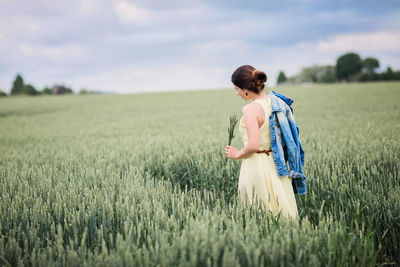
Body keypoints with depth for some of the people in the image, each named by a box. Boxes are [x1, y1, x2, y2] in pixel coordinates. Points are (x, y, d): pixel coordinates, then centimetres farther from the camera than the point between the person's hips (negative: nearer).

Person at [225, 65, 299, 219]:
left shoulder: (251, 109, -18)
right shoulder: (273, 101, 5)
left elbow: (253, 145, -25)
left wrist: (238, 154, -8)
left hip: (256, 166, -8)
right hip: (275, 165, 8)